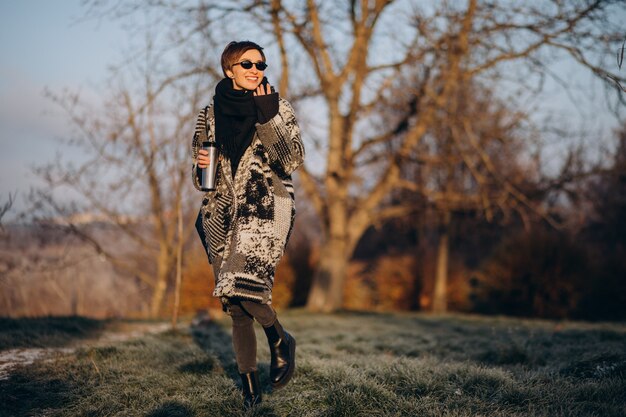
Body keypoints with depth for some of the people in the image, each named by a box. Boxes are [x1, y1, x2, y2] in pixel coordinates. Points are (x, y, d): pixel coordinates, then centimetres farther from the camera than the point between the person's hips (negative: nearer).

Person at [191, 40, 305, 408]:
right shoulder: (211, 113, 11)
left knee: (245, 286, -23)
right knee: (234, 302, 3)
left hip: (267, 206, -4)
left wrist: (268, 117, -16)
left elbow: (293, 160, -10)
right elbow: (201, 178, 18)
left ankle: (281, 340, 5)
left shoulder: (278, 107, 2)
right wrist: (201, 165, -5)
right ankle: (249, 380, 14)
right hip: (223, 212, 4)